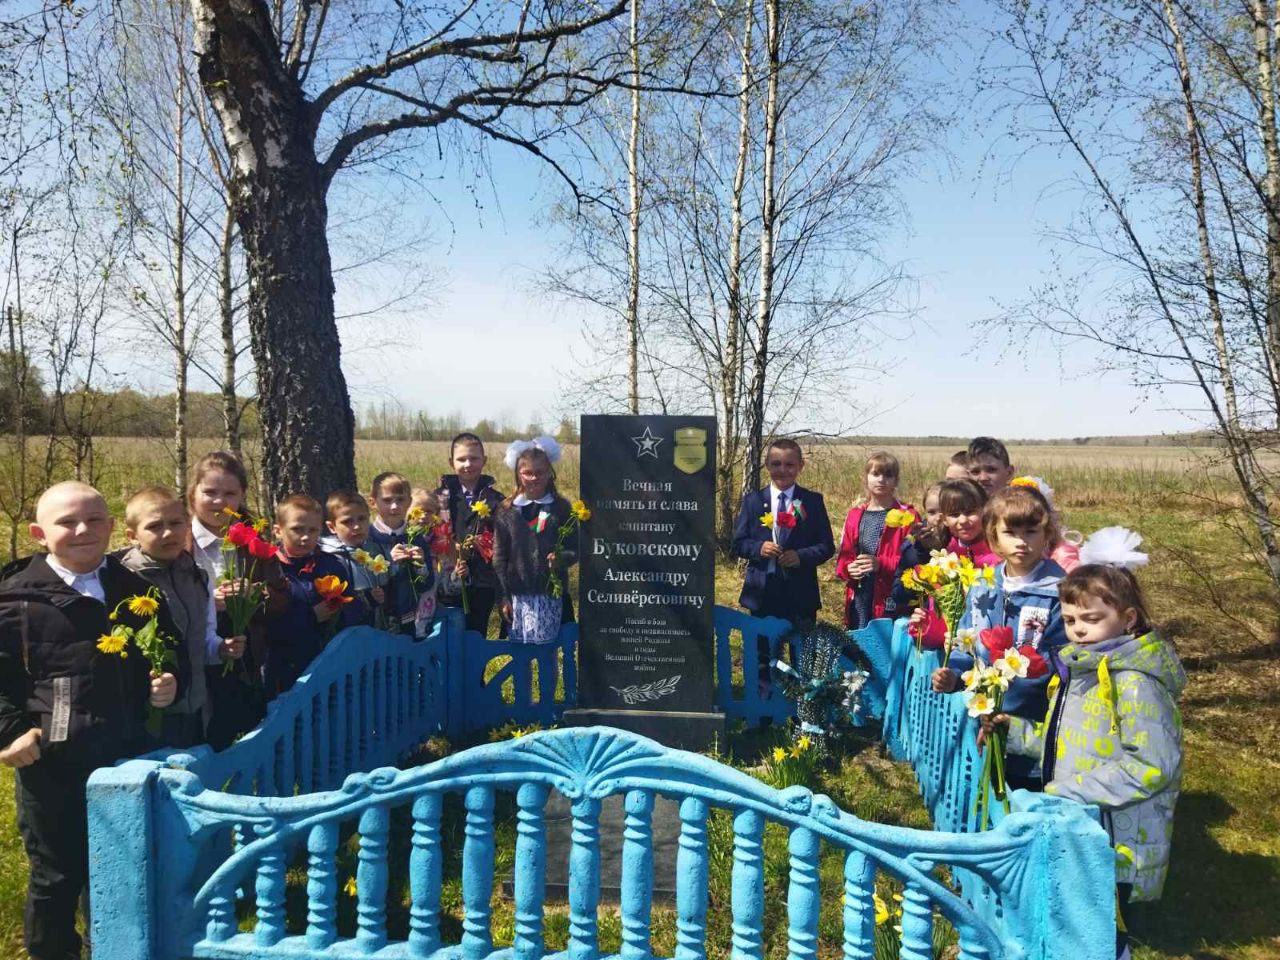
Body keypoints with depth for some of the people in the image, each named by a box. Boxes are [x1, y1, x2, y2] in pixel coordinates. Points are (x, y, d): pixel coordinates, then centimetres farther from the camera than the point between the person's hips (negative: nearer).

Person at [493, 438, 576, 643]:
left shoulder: (561, 508, -1)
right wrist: (504, 596, -1)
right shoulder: (506, 511, 0)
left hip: (552, 592, -1)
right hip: (518, 593, 1)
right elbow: (499, 558, 2)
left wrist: (562, 558, -21)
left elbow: (575, 548, 1)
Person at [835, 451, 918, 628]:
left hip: (891, 601, -4)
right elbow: (844, 555, 14)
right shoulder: (855, 515, 11)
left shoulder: (907, 516, -2)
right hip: (858, 599, 4)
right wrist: (849, 568, -7)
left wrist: (882, 564, -19)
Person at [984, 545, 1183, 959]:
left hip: (1116, 842, -9)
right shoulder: (1079, 670, 8)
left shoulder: (1133, 682, -21)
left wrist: (1072, 788, -26)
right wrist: (1015, 730, 4)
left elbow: (1154, 765, -28)